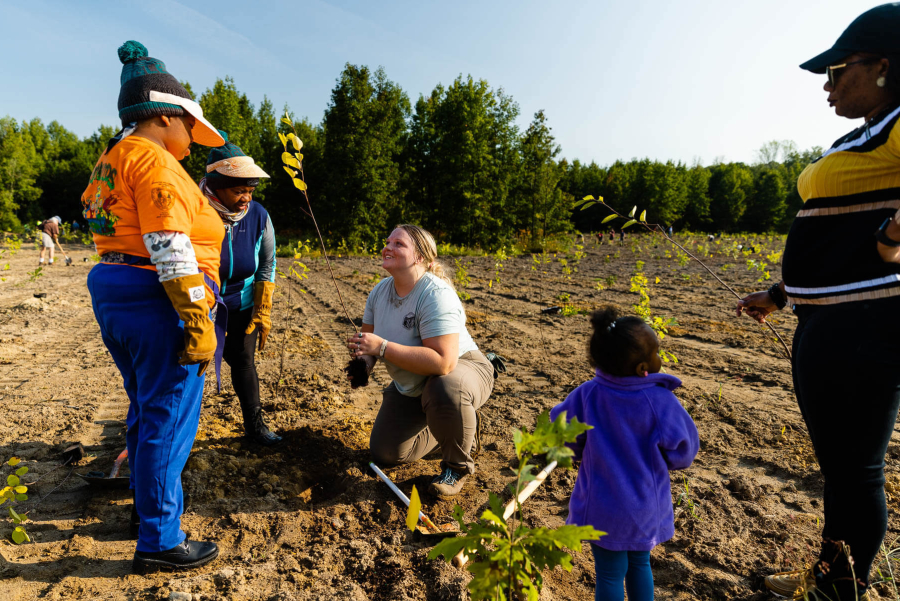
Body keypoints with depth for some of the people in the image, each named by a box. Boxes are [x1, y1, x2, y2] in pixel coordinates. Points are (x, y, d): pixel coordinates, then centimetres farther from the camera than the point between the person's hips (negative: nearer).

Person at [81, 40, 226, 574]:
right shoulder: (155, 160, -13)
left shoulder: (113, 159, 19)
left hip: (112, 292, 11)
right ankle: (159, 542, 9)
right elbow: (170, 248, -22)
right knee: (169, 419, -2)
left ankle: (146, 506, 38)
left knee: (147, 409, 21)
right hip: (157, 302, -10)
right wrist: (199, 322, -22)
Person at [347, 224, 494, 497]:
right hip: (410, 386, 8)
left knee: (445, 389, -43)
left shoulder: (437, 295, -31)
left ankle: (457, 466, -12)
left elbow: (444, 363, -41)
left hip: (461, 371, -7)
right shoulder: (380, 291, -6)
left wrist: (382, 347, -40)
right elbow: (369, 337, 6)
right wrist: (363, 362, -18)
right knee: (383, 453, 9)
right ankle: (458, 426, 27)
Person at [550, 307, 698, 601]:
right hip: (645, 510, 1)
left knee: (609, 573, 17)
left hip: (601, 509, 0)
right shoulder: (660, 402, -22)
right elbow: (683, 449, -10)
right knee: (639, 564, 26)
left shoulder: (586, 396, -19)